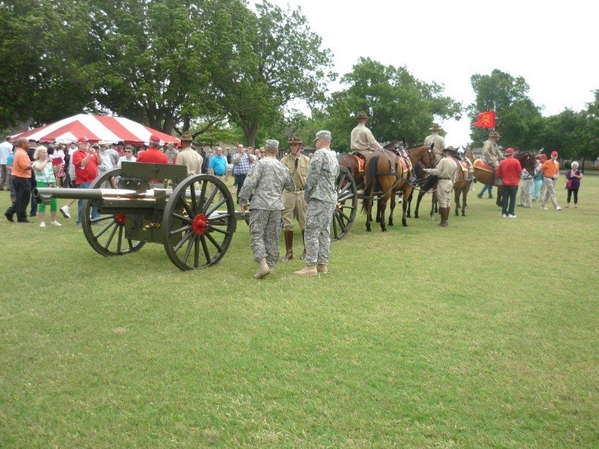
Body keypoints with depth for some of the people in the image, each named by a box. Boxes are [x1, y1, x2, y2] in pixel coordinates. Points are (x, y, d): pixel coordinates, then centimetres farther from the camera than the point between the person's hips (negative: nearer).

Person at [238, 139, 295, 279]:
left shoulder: (261, 163, -4)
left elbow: (249, 183, -13)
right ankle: (271, 265, 17)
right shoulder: (283, 168, 13)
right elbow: (291, 187, 22)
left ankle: (263, 264, -16)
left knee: (256, 236, -2)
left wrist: (243, 201, -5)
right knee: (272, 236, 13)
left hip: (260, 205, -5)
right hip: (276, 206, 5)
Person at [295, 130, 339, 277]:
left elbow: (312, 176, -14)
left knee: (312, 232, -8)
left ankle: (311, 266, -10)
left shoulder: (320, 154, -9)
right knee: (324, 232, 12)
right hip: (331, 199, 9)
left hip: (318, 198, -9)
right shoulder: (334, 157, 18)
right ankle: (323, 264, 15)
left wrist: (306, 195, -4)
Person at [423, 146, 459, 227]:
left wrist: (427, 170, -6)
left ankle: (443, 221, -4)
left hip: (442, 181, -7)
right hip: (450, 182, 7)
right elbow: (454, 177, 12)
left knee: (443, 202, -5)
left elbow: (437, 171, -17)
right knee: (448, 202, 11)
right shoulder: (455, 164, 9)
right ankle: (446, 220, 17)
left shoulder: (443, 160, -12)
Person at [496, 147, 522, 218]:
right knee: (512, 198, 3)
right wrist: (518, 178, 12)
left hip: (504, 183, 3)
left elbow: (498, 173, 5)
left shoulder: (502, 162, 1)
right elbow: (519, 172, -6)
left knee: (505, 198, 6)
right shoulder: (516, 161, -7)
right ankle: (511, 213, 3)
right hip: (514, 183, -2)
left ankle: (504, 212, 7)